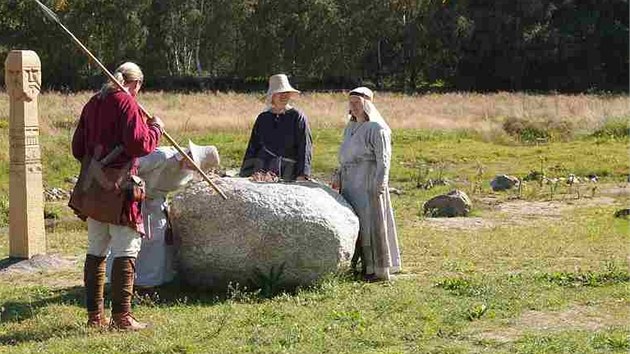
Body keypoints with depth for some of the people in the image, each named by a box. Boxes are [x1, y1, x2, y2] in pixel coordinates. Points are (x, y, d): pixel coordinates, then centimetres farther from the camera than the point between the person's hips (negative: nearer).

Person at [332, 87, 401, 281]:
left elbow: (383, 160, -12)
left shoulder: (376, 128, -8)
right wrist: (339, 177, 9)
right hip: (350, 183, 8)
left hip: (369, 182, -8)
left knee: (372, 223, -5)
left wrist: (379, 186, -17)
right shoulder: (350, 128, 17)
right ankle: (362, 265, 15)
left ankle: (379, 268, 1)